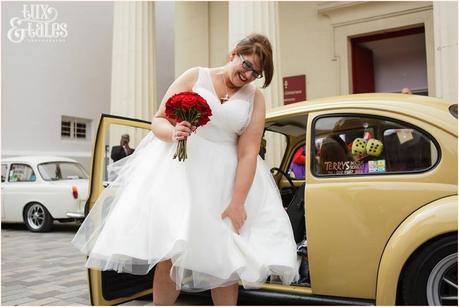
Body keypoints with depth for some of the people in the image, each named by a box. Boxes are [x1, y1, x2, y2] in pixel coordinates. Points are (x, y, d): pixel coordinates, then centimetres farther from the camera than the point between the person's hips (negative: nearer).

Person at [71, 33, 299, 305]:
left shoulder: (255, 98, 4)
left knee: (225, 258, 3)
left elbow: (249, 152, -5)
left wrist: (238, 202, -12)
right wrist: (172, 133, -22)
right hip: (179, 166, -1)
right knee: (171, 249, -8)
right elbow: (158, 120, 2)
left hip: (227, 177, 2)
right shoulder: (194, 77, 3)